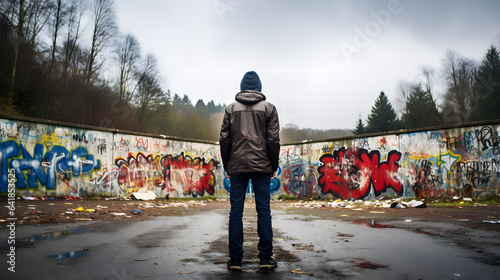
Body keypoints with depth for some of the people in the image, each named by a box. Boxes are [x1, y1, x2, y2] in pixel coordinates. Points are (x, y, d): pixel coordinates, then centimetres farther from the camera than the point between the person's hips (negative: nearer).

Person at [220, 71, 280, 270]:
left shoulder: (231, 108, 9)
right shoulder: (268, 108, 6)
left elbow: (224, 139, 5)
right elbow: (274, 140, 1)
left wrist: (227, 167, 11)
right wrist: (274, 167, 7)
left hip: (237, 166, 1)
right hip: (262, 166, 0)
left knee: (236, 211, 4)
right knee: (263, 210, 4)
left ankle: (235, 259, 7)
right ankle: (265, 258, 7)